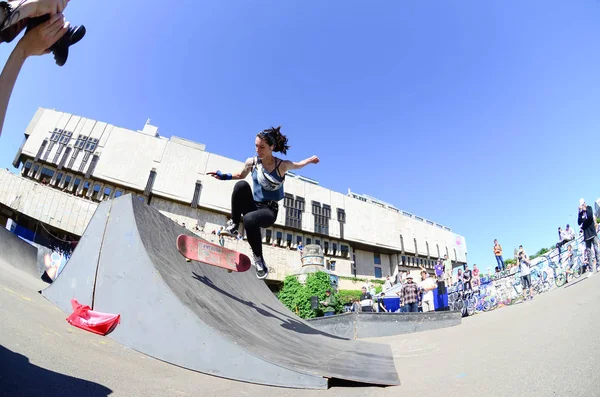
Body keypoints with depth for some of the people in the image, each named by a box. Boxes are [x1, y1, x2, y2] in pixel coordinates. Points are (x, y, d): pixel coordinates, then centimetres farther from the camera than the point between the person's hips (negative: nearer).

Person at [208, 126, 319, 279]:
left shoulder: (282, 165, -9)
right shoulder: (251, 162, -2)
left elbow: (298, 165, 13)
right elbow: (241, 175, 18)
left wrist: (310, 160, -2)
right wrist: (224, 176, 3)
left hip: (269, 210, -3)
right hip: (253, 206, 3)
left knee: (249, 219, -37)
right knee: (241, 185, -29)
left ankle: (258, 257, -14)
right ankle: (234, 224, -14)